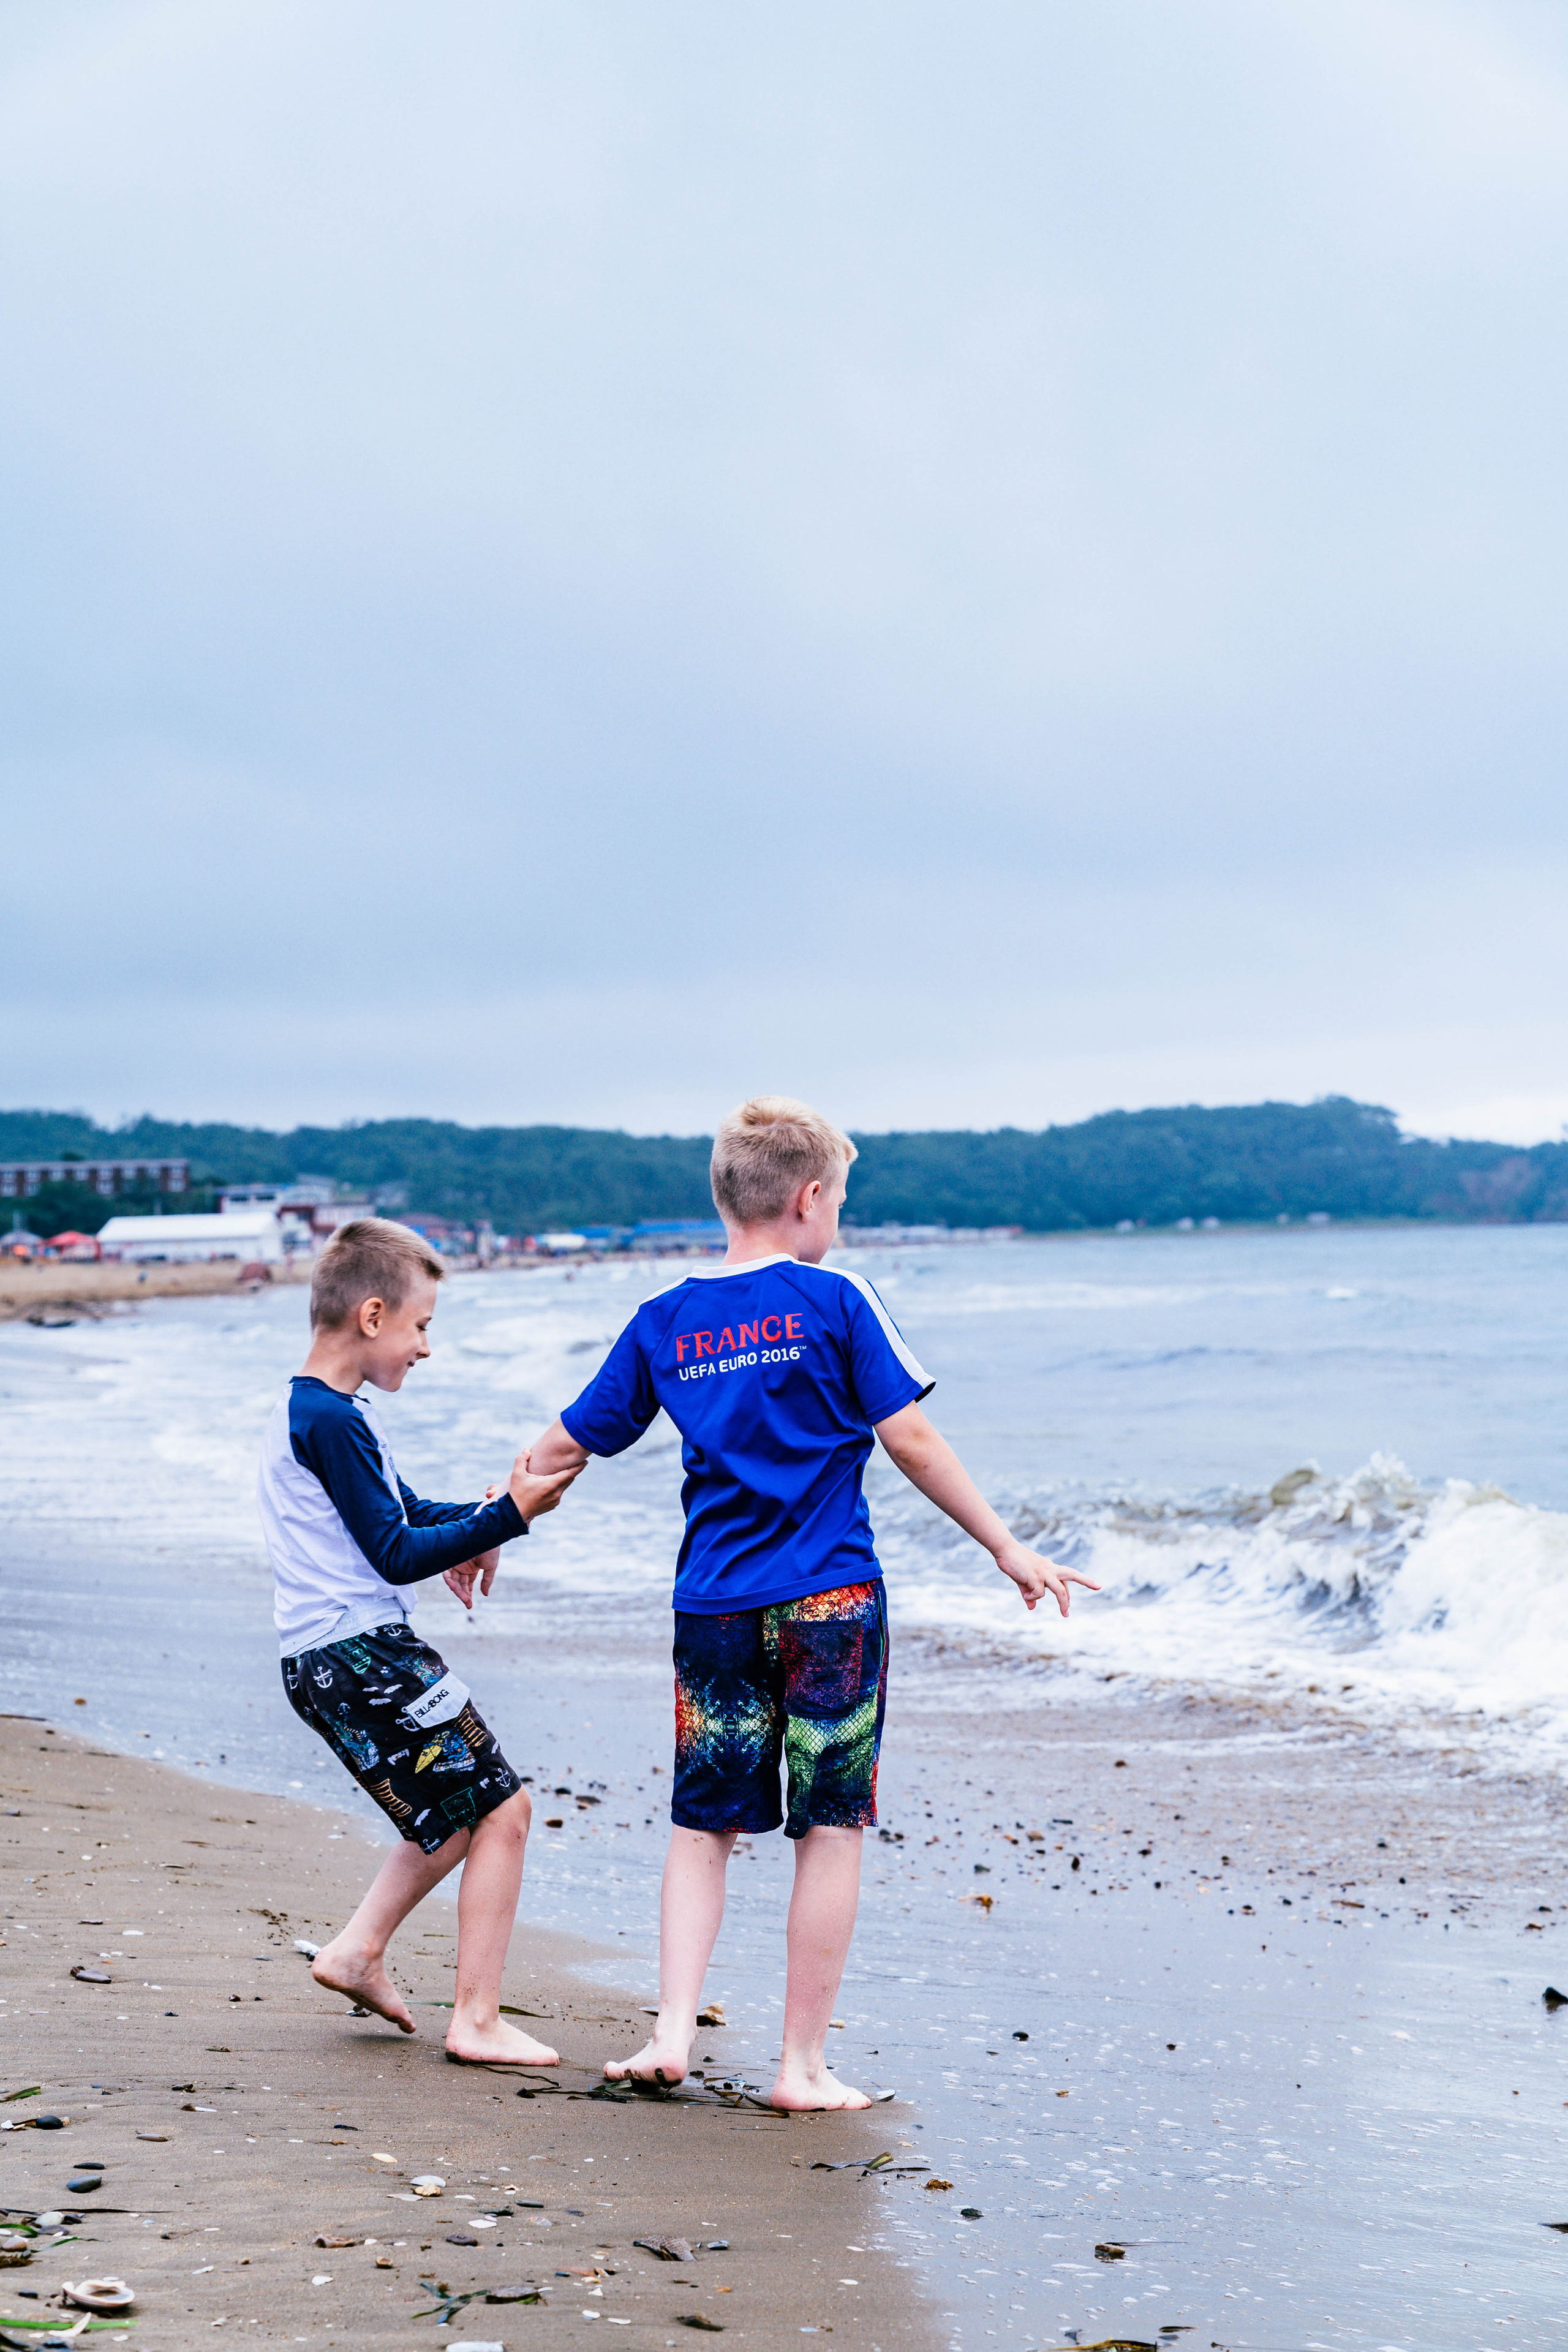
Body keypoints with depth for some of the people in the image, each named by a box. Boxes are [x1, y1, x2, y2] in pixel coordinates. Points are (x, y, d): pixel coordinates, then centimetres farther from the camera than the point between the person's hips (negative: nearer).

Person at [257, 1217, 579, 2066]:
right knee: (502, 1810, -5)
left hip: (326, 1661, 10)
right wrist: (507, 1517, -16)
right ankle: (477, 2021, -3)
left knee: (463, 1810, 21)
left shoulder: (307, 1411, 16)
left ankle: (357, 1951, 22)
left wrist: (470, 1526, 4)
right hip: (362, 1652, -10)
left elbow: (399, 1510, 23)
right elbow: (396, 1555, -19)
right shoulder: (333, 1422, -17)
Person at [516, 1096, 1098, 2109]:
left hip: (715, 1607, 4)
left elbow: (573, 1441, 13)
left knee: (703, 1825, 14)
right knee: (831, 1832, 4)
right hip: (831, 1604, -4)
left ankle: (672, 2033, 4)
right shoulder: (835, 1299, -4)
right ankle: (803, 2065, 7)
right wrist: (1007, 1547, 2)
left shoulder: (664, 1321, 7)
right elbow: (910, 1437, -5)